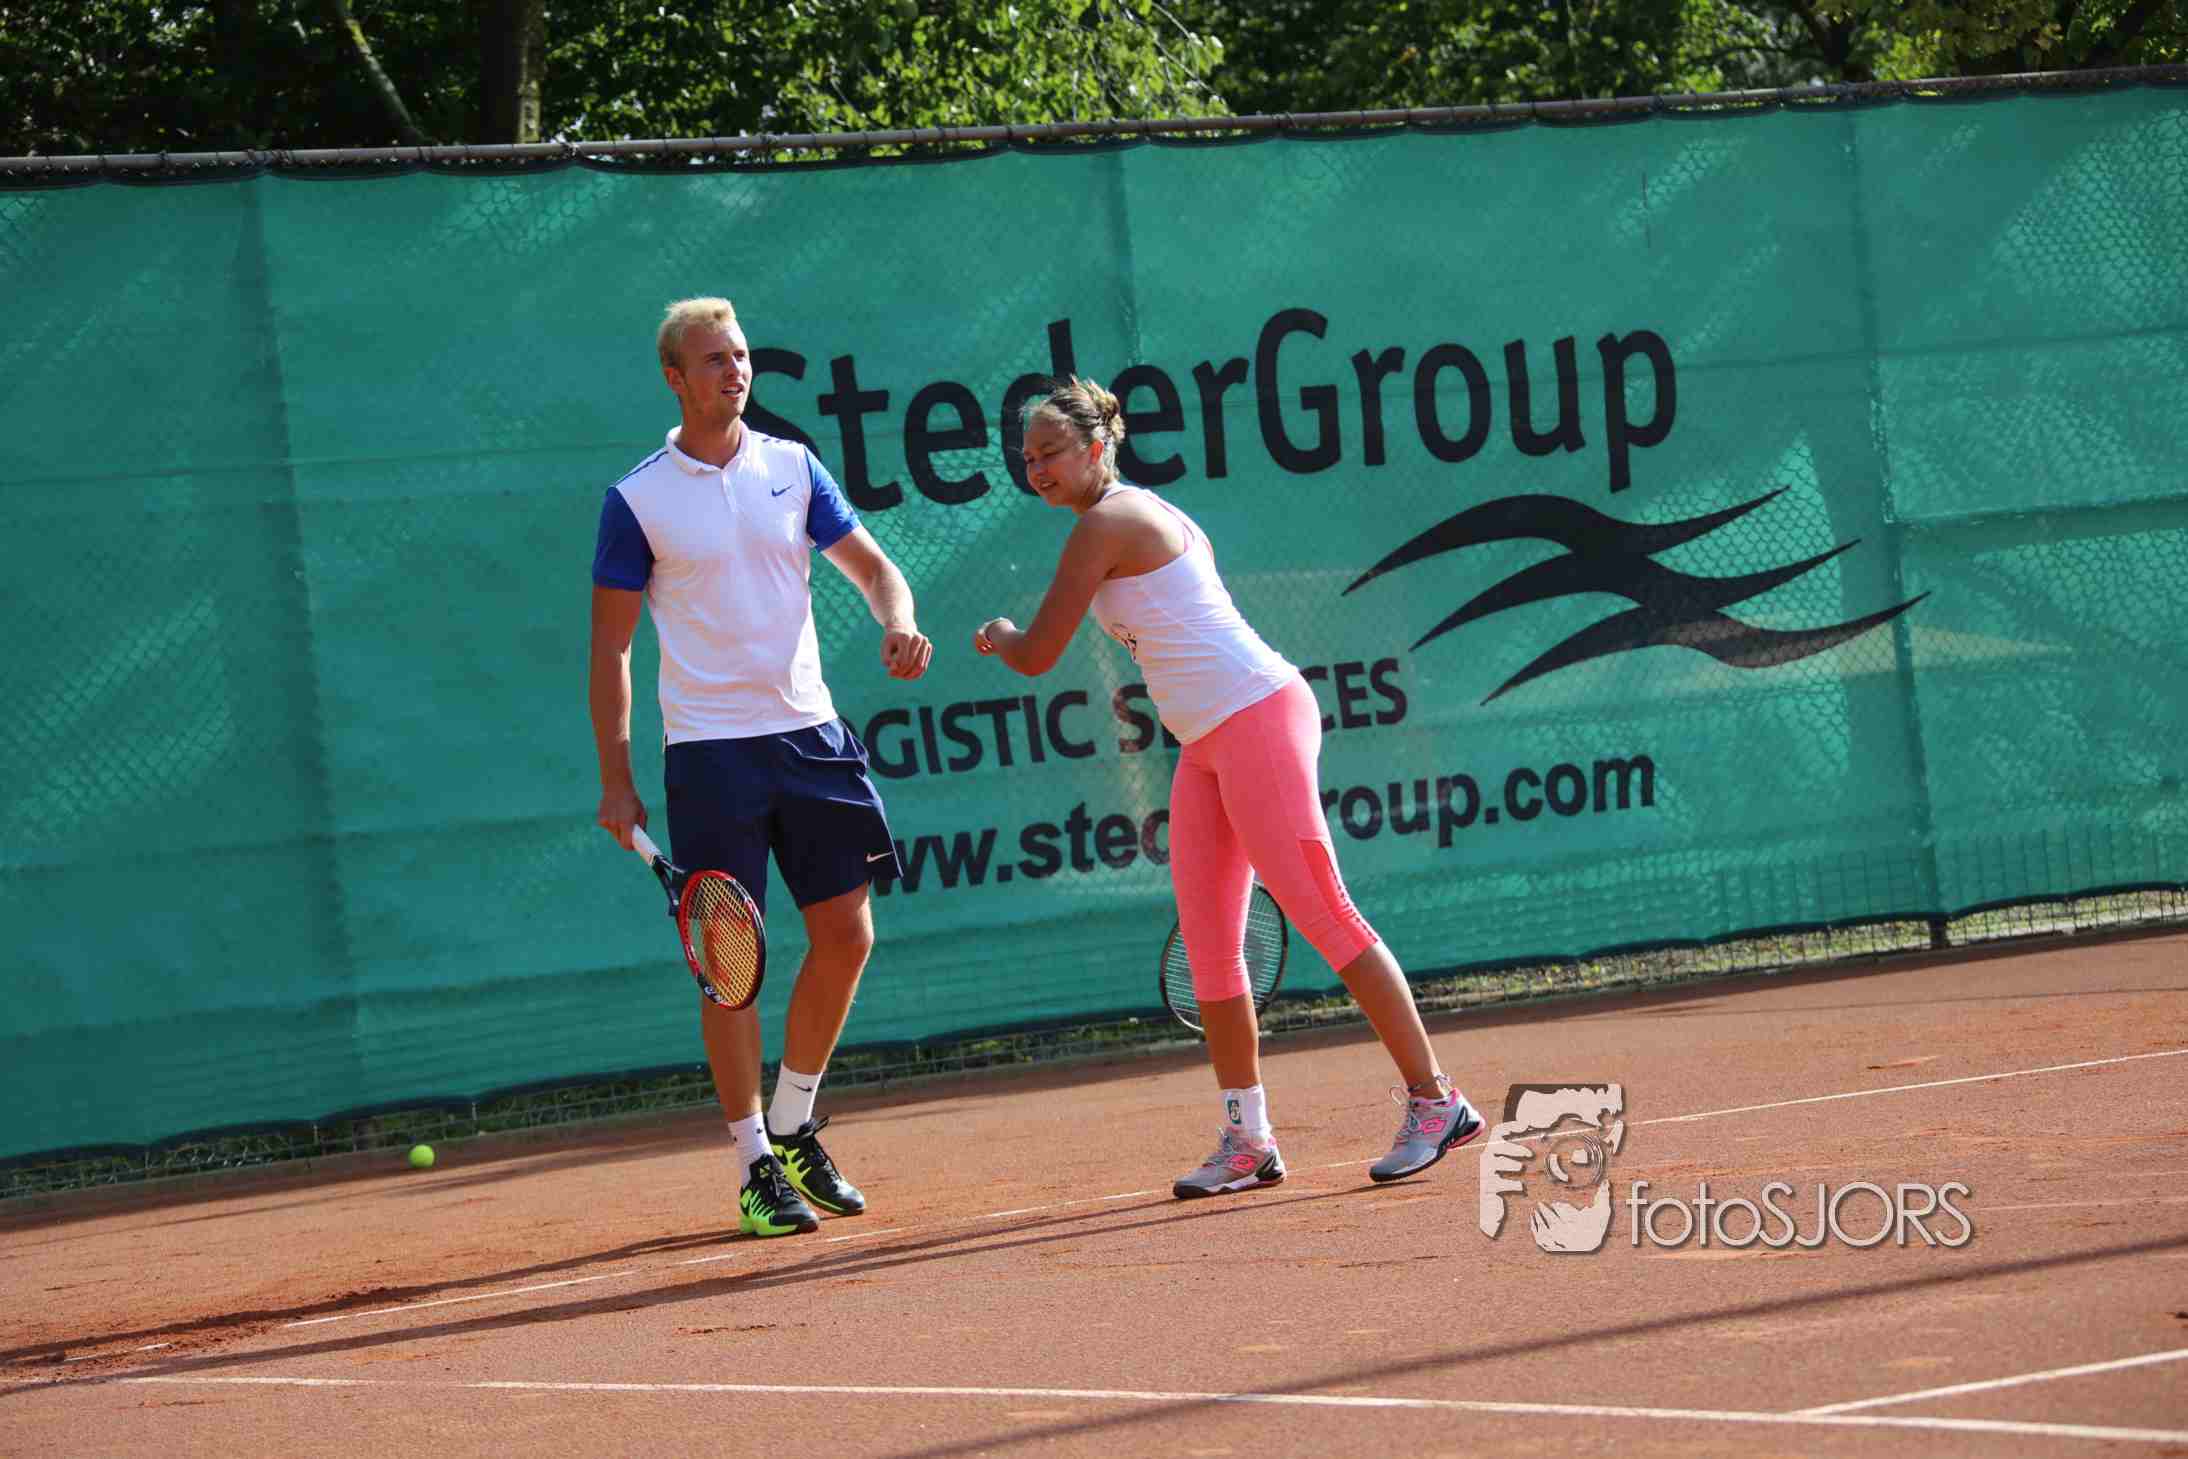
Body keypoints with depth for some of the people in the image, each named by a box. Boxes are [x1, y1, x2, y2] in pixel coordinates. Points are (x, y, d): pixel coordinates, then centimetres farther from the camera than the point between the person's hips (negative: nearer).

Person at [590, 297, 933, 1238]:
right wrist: (616, 778, -4)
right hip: (709, 750, -4)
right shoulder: (638, 500, -3)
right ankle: (756, 1168, 4)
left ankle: (792, 1127, 23)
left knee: (846, 936, 4)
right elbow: (610, 644, 0)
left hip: (808, 734, 4)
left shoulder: (792, 468, 8)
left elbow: (871, 565, 12)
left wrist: (899, 624, -12)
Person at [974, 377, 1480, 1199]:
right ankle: (1248, 1139, 8)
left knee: (1322, 914, -11)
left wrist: (998, 635, 13)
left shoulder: (1105, 525, -10)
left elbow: (1037, 658, -8)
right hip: (1207, 745, 10)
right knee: (1208, 943, 6)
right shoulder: (1149, 517, 19)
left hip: (1256, 718, -10)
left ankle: (1433, 1102, -9)